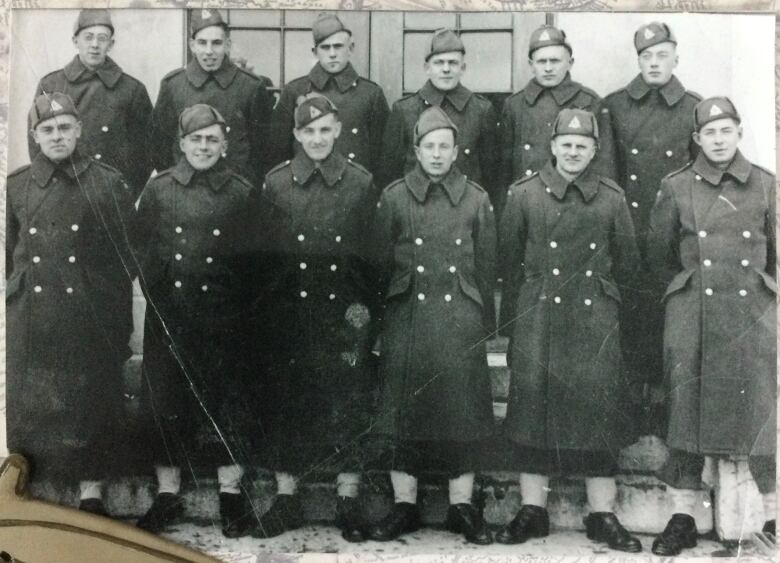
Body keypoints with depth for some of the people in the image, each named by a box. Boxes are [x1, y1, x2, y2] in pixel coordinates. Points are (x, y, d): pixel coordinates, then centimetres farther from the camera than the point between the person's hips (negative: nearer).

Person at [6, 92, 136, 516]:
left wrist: (123, 328, 0)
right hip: (30, 321, 2)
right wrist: (12, 305, 8)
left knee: (91, 404, 4)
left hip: (92, 321, -2)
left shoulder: (108, 184, 0)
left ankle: (91, 494, 15)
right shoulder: (16, 186, 7)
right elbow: (8, 256, 13)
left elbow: (125, 259, 1)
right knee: (29, 409, 6)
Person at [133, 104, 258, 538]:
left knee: (230, 402, 4)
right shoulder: (158, 190, 6)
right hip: (168, 318, 1)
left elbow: (255, 259, 3)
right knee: (165, 402, 5)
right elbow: (144, 252, 6)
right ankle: (168, 495, 18)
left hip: (226, 321, -1)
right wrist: (158, 297, -2)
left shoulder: (243, 194, 3)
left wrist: (239, 306, -4)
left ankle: (232, 494, 17)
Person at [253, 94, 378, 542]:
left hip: (344, 315, -1)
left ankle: (349, 505, 16)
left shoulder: (361, 182, 2)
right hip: (289, 315, 1)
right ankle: (287, 502, 20)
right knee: (286, 403, 6)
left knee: (348, 404, 3)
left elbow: (372, 253, 1)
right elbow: (265, 254, 4)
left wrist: (368, 312, -5)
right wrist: (266, 314, -1)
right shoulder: (276, 183, 4)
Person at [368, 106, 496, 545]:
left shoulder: (476, 199, 7)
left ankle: (463, 505, 15)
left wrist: (484, 323, 4)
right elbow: (381, 261, 5)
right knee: (403, 407, 3)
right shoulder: (394, 196, 5)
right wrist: (379, 316, 1)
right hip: (406, 318, 0)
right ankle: (405, 505, 15)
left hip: (461, 320, 0)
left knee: (462, 408, 3)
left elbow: (487, 267, 8)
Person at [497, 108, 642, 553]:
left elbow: (627, 261, 15)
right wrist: (535, 290, 11)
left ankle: (603, 515, 9)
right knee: (535, 404, 0)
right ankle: (533, 511, 11)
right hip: (539, 319, 0)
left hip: (595, 318, 1)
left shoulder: (612, 197, 7)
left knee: (600, 406, -1)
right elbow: (509, 257, 10)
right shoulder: (524, 193, 4)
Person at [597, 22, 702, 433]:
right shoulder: (613, 107, 5)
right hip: (626, 230, 0)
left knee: (667, 316, 4)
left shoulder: (694, 109, 5)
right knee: (626, 314, 4)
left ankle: (660, 397, 16)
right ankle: (629, 396, 15)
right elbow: (603, 170, 3)